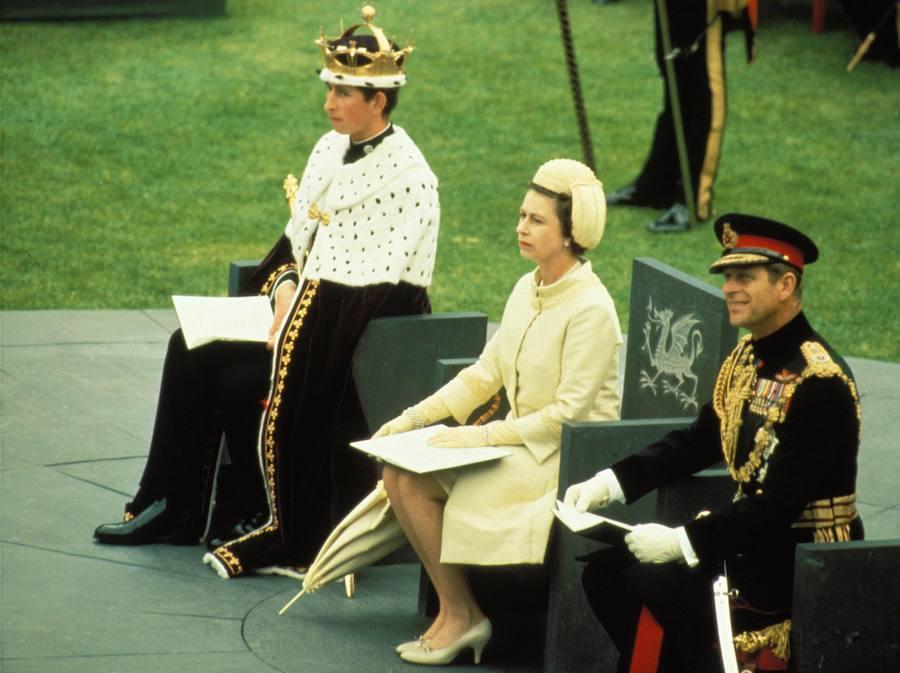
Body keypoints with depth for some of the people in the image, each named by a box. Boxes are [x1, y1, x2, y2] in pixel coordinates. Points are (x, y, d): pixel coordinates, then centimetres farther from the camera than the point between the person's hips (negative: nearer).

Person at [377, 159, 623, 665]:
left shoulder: (591, 310, -19)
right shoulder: (529, 289, 7)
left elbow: (567, 413, -20)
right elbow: (485, 374, 12)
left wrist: (483, 436, -20)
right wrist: (413, 417, 3)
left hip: (567, 456, -8)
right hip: (522, 442, 8)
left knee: (421, 484, -19)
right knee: (398, 470, -9)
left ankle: (461, 614, -3)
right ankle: (456, 610, -3)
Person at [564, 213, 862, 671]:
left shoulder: (819, 381, -21)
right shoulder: (746, 359, 7)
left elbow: (780, 503, -25)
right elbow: (697, 444, 16)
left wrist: (682, 542, -28)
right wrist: (611, 481, 3)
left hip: (803, 560, -9)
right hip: (756, 535, 9)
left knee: (659, 580, -26)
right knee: (606, 568, 0)